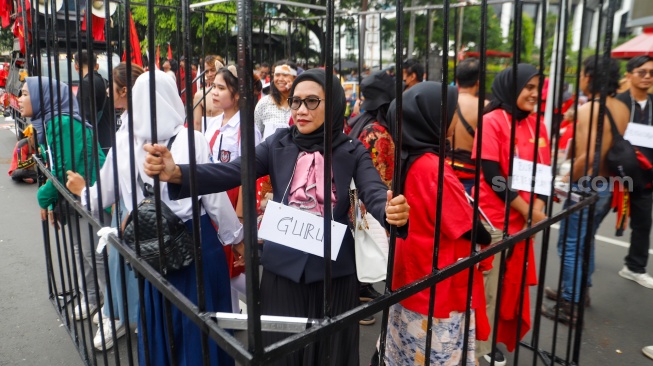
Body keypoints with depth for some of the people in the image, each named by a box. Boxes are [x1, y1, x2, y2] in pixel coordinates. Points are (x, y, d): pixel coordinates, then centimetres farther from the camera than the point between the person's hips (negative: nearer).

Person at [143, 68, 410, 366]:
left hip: (334, 268, -1)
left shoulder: (352, 151, -5)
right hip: (283, 267, 1)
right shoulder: (278, 144, -3)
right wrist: (177, 173, -30)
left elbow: (374, 192, -18)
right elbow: (231, 172, -13)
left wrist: (392, 211, -42)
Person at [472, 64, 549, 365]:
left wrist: (538, 207, -5)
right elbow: (491, 174, -17)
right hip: (494, 219, -6)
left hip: (525, 219, 7)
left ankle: (499, 337, 37)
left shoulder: (537, 125, 7)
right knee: (488, 287, 5)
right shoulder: (493, 121, -13)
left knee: (513, 282, 18)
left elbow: (545, 170, 10)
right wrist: (526, 211, -13)